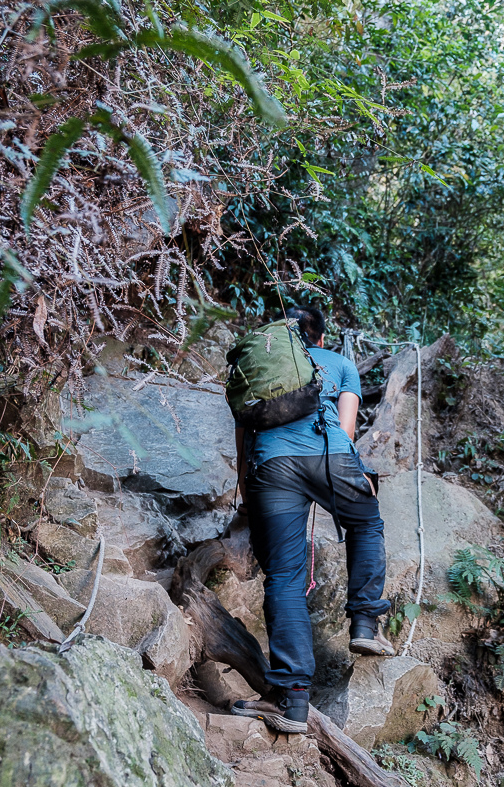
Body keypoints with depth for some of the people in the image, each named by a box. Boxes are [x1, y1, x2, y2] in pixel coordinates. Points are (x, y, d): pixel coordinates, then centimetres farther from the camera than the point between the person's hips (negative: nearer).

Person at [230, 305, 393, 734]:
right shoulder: (341, 364, 27)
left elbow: (242, 431, 24)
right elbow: (346, 426, 16)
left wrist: (245, 488, 29)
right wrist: (354, 474, 30)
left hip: (271, 464, 1)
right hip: (331, 455, 0)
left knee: (284, 577, -1)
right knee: (367, 525, 29)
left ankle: (292, 696, -9)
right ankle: (365, 622, 18)